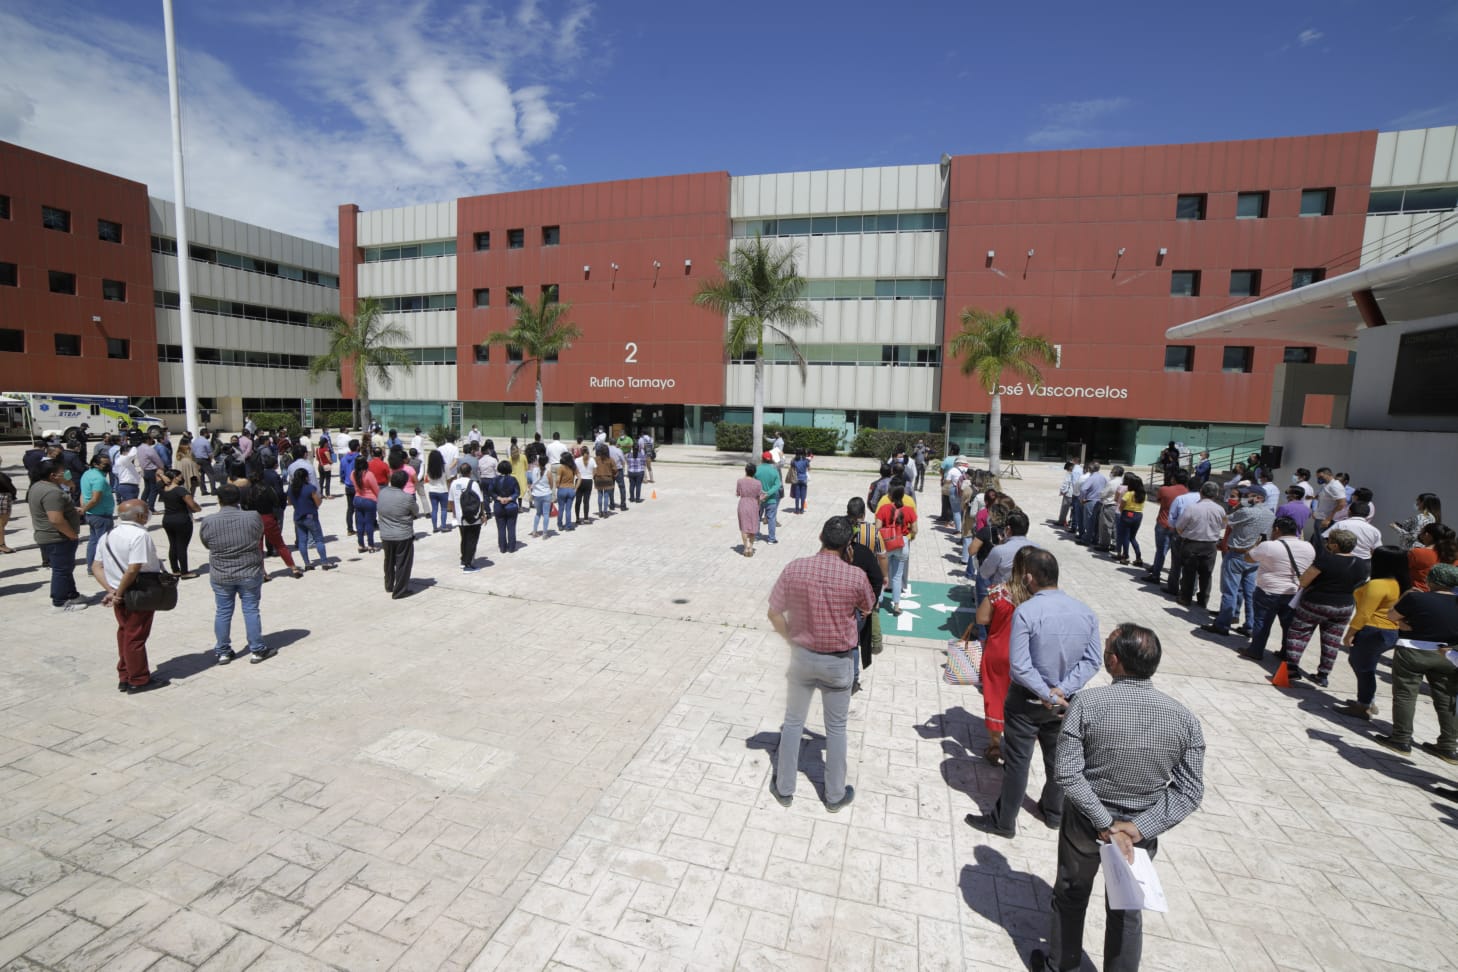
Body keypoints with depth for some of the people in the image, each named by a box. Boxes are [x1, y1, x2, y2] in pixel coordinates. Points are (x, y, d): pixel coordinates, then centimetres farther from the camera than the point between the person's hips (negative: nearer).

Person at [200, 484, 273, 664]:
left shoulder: (208, 522, -10)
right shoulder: (253, 518, -12)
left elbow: (206, 544, 5)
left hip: (220, 576, 1)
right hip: (250, 573, -1)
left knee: (222, 612, 13)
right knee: (251, 610, 7)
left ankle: (222, 652, 23)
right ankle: (257, 650, 13)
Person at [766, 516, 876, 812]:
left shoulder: (794, 569, -14)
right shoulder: (856, 576, -18)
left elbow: (775, 613, -7)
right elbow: (868, 608, 3)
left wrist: (791, 640, 8)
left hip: (802, 656, 1)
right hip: (839, 662, -1)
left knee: (793, 722, 18)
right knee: (836, 728, 17)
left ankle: (784, 788, 32)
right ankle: (835, 795, 33)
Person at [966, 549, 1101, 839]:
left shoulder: (1026, 612, -25)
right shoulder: (1085, 612, -7)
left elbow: (1019, 666, -26)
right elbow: (1092, 661, -7)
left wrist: (1048, 695, -15)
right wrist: (1062, 690, -13)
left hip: (1028, 699, -5)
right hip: (1066, 701, 5)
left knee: (1017, 762, 8)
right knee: (1058, 758, 24)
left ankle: (1003, 822, 23)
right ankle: (1054, 812, 44)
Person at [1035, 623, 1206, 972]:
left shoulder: (1086, 703, -23)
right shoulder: (1185, 718, -14)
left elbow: (1067, 773, -26)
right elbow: (1189, 792, -13)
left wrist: (1105, 823, -18)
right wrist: (1137, 828, -17)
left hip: (1085, 823, -1)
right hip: (1142, 830, 2)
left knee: (1071, 897, 23)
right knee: (1126, 911, 24)